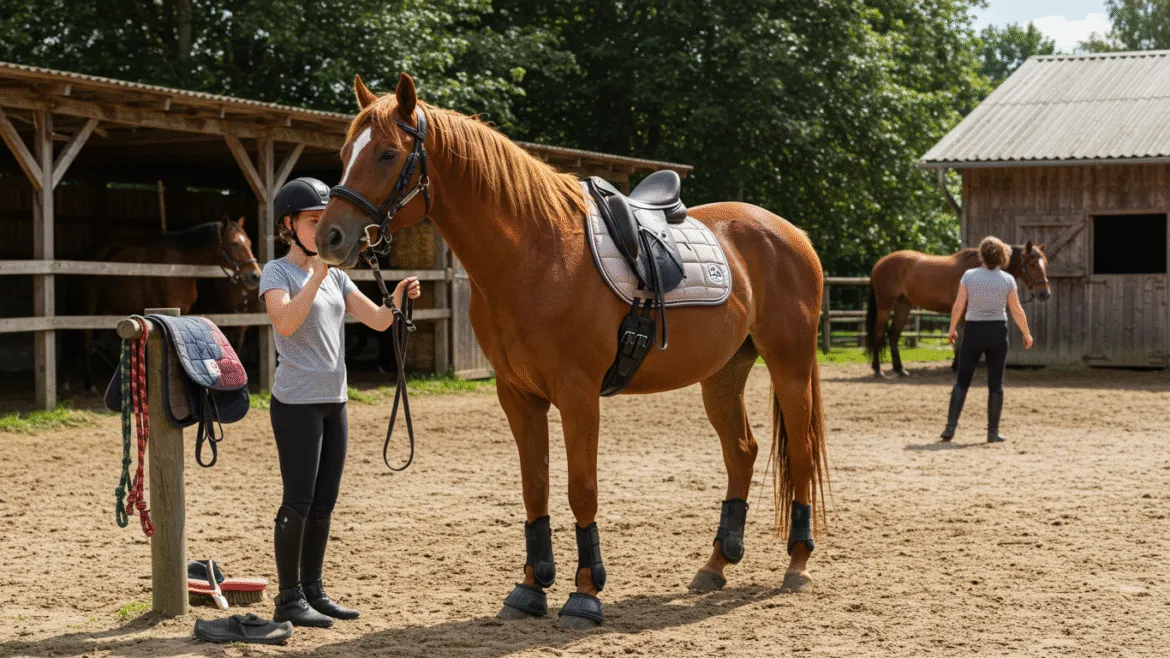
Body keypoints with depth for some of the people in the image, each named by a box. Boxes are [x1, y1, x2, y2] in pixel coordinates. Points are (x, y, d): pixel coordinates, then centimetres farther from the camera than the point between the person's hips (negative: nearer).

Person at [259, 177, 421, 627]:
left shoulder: (335, 275, 12)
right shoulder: (278, 272, -7)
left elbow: (376, 321, 6)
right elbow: (286, 322, -26)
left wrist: (397, 301, -13)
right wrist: (316, 276, -29)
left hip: (334, 402, 7)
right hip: (297, 402, -7)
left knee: (324, 503, 11)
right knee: (299, 502, -5)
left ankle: (313, 592, 20)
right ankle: (289, 600, 3)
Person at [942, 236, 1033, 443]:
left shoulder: (969, 276, -7)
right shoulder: (1007, 280, -5)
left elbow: (958, 306, -6)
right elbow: (1017, 311, -2)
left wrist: (952, 329, 8)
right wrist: (1026, 334, 10)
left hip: (973, 332, 0)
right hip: (998, 332, 0)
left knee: (962, 381, 9)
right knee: (995, 384, 7)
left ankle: (950, 427, 1)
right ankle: (993, 432, 8)